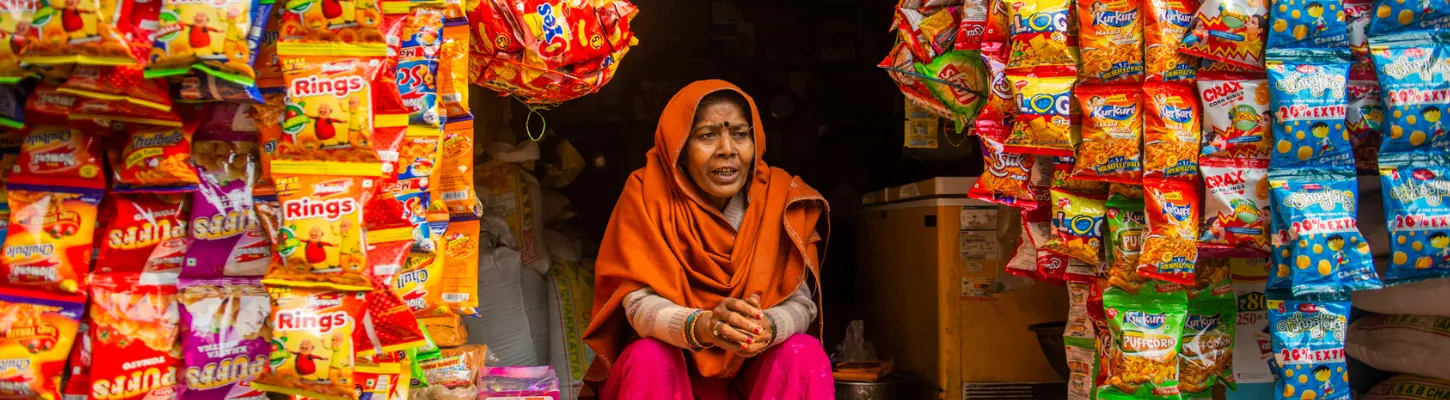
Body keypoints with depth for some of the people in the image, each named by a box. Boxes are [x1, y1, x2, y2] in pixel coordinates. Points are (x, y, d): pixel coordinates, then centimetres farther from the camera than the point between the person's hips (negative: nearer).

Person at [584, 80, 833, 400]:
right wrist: (700, 326, -44)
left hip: (754, 365, 2)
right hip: (675, 362, -1)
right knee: (648, 357, -32)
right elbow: (641, 304, -21)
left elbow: (800, 302, -14)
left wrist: (769, 327, -39)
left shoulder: (779, 195, -11)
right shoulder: (648, 194, -14)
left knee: (804, 354, -26)